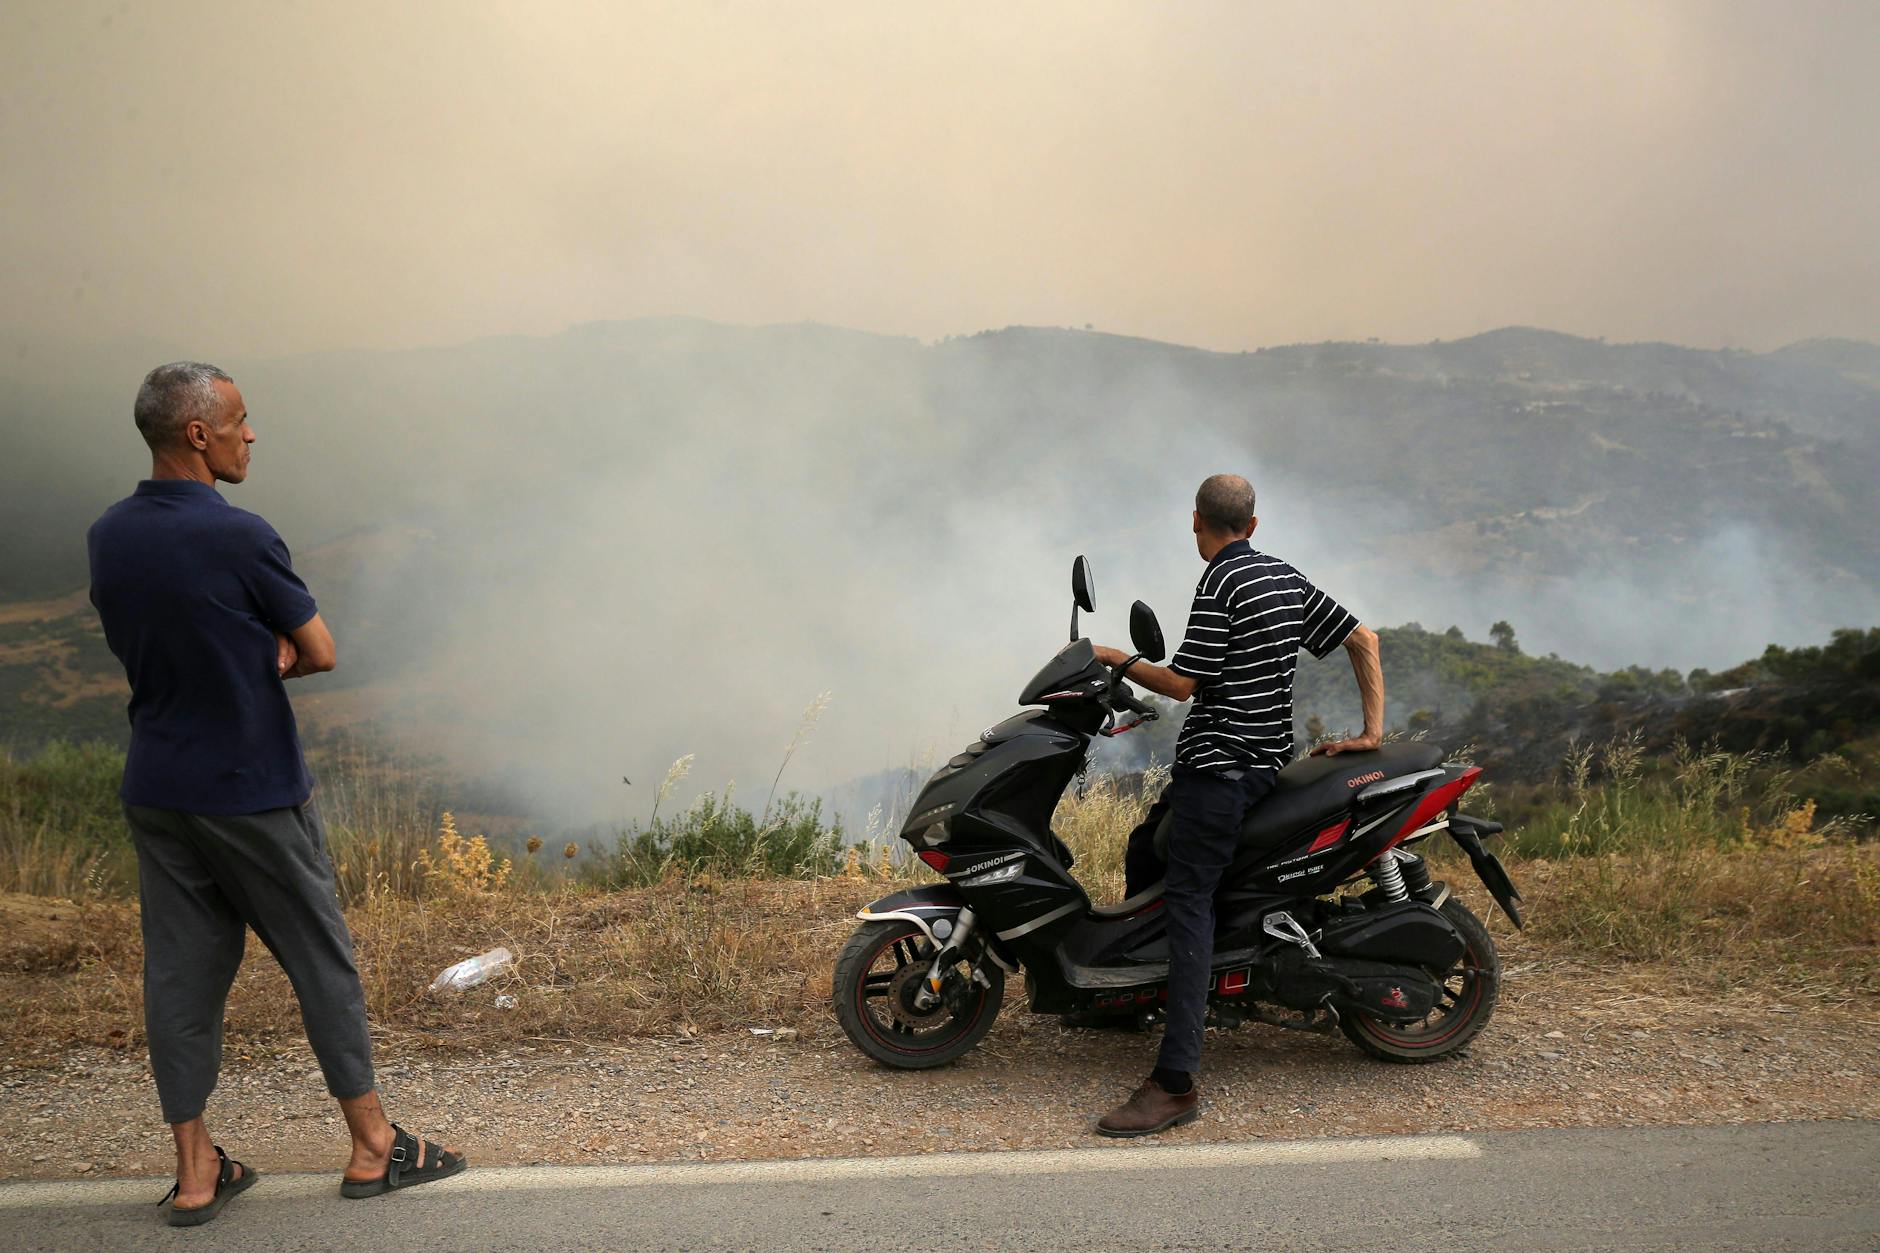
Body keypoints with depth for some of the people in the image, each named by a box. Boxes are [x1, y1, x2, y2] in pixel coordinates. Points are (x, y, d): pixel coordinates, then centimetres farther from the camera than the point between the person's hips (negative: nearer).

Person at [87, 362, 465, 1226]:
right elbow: (319, 652, -10)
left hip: (156, 792, 6)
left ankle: (195, 1172, 18)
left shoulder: (107, 538, 3)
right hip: (252, 794, -6)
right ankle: (372, 1146, 18)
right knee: (320, 961, 6)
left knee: (179, 973, 10)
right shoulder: (238, 538, -19)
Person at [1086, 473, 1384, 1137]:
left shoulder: (1221, 584, -12)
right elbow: (1363, 638, 15)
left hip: (1221, 763, -10)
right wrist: (1373, 732, 12)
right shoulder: (1286, 578, 14)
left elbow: (1182, 683, -14)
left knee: (1187, 901, -14)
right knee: (1144, 850, 21)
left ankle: (1175, 1081, -19)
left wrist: (1115, 658, 1)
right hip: (1267, 754, 10)